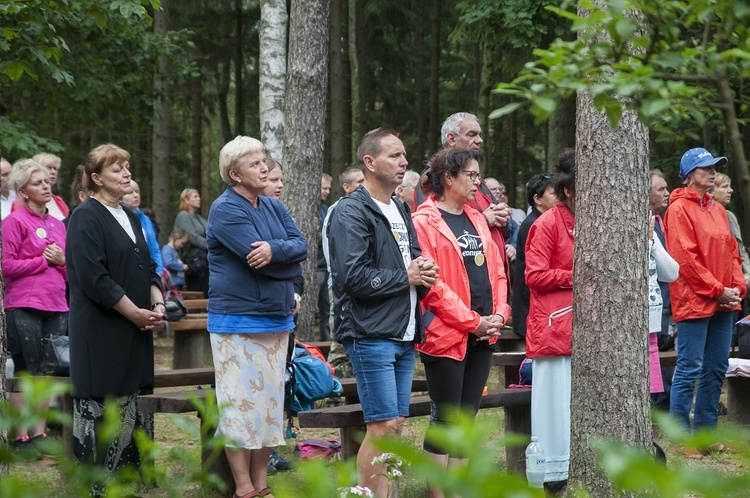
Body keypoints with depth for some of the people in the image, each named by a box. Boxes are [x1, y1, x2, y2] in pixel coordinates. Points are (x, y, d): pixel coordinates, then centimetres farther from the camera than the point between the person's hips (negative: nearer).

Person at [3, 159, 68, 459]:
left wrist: (62, 260, -1)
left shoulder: (57, 224, 16)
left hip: (56, 307, 6)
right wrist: (43, 260, -9)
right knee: (25, 373, -3)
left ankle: (40, 435, 13)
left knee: (46, 375, 7)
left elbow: (71, 273, 20)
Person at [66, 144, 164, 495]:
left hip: (135, 333, 8)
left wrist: (157, 303, 1)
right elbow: (93, 277, -18)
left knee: (133, 405, 10)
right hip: (101, 331, -8)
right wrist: (135, 313, -15)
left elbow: (148, 267, 20)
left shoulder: (130, 218, 17)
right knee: (101, 404, -6)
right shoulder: (86, 217, -10)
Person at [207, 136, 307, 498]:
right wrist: (288, 266, -6)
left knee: (270, 401, 9)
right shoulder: (226, 210, -10)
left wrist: (274, 250, -17)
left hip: (276, 319, 8)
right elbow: (255, 256, -20)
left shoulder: (273, 207, 14)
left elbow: (302, 246, 1)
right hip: (238, 321, -7)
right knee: (241, 403, -5)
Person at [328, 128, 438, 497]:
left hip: (404, 335, 9)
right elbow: (352, 275, -19)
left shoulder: (399, 210, 19)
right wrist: (405, 277, -10)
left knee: (395, 424, 9)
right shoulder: (351, 212, -10)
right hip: (371, 334, -9)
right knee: (383, 426, -10)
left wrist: (423, 271, 6)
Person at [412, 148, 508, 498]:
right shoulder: (425, 221, -9)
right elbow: (431, 283, -16)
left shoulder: (477, 219, 15)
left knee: (467, 417, 9)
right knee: (446, 417, -4)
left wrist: (498, 315, 0)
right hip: (447, 335, -7)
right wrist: (472, 321, -15)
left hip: (482, 335, 7)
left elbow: (496, 272, 16)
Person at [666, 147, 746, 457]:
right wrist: (717, 290, -15)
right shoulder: (679, 209, -8)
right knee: (690, 368, -6)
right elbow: (685, 257, -15)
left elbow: (731, 251, 18)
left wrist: (737, 287, 1)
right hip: (694, 301, -8)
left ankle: (706, 431, 19)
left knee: (716, 368, 11)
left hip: (723, 303, 8)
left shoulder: (717, 210, 16)